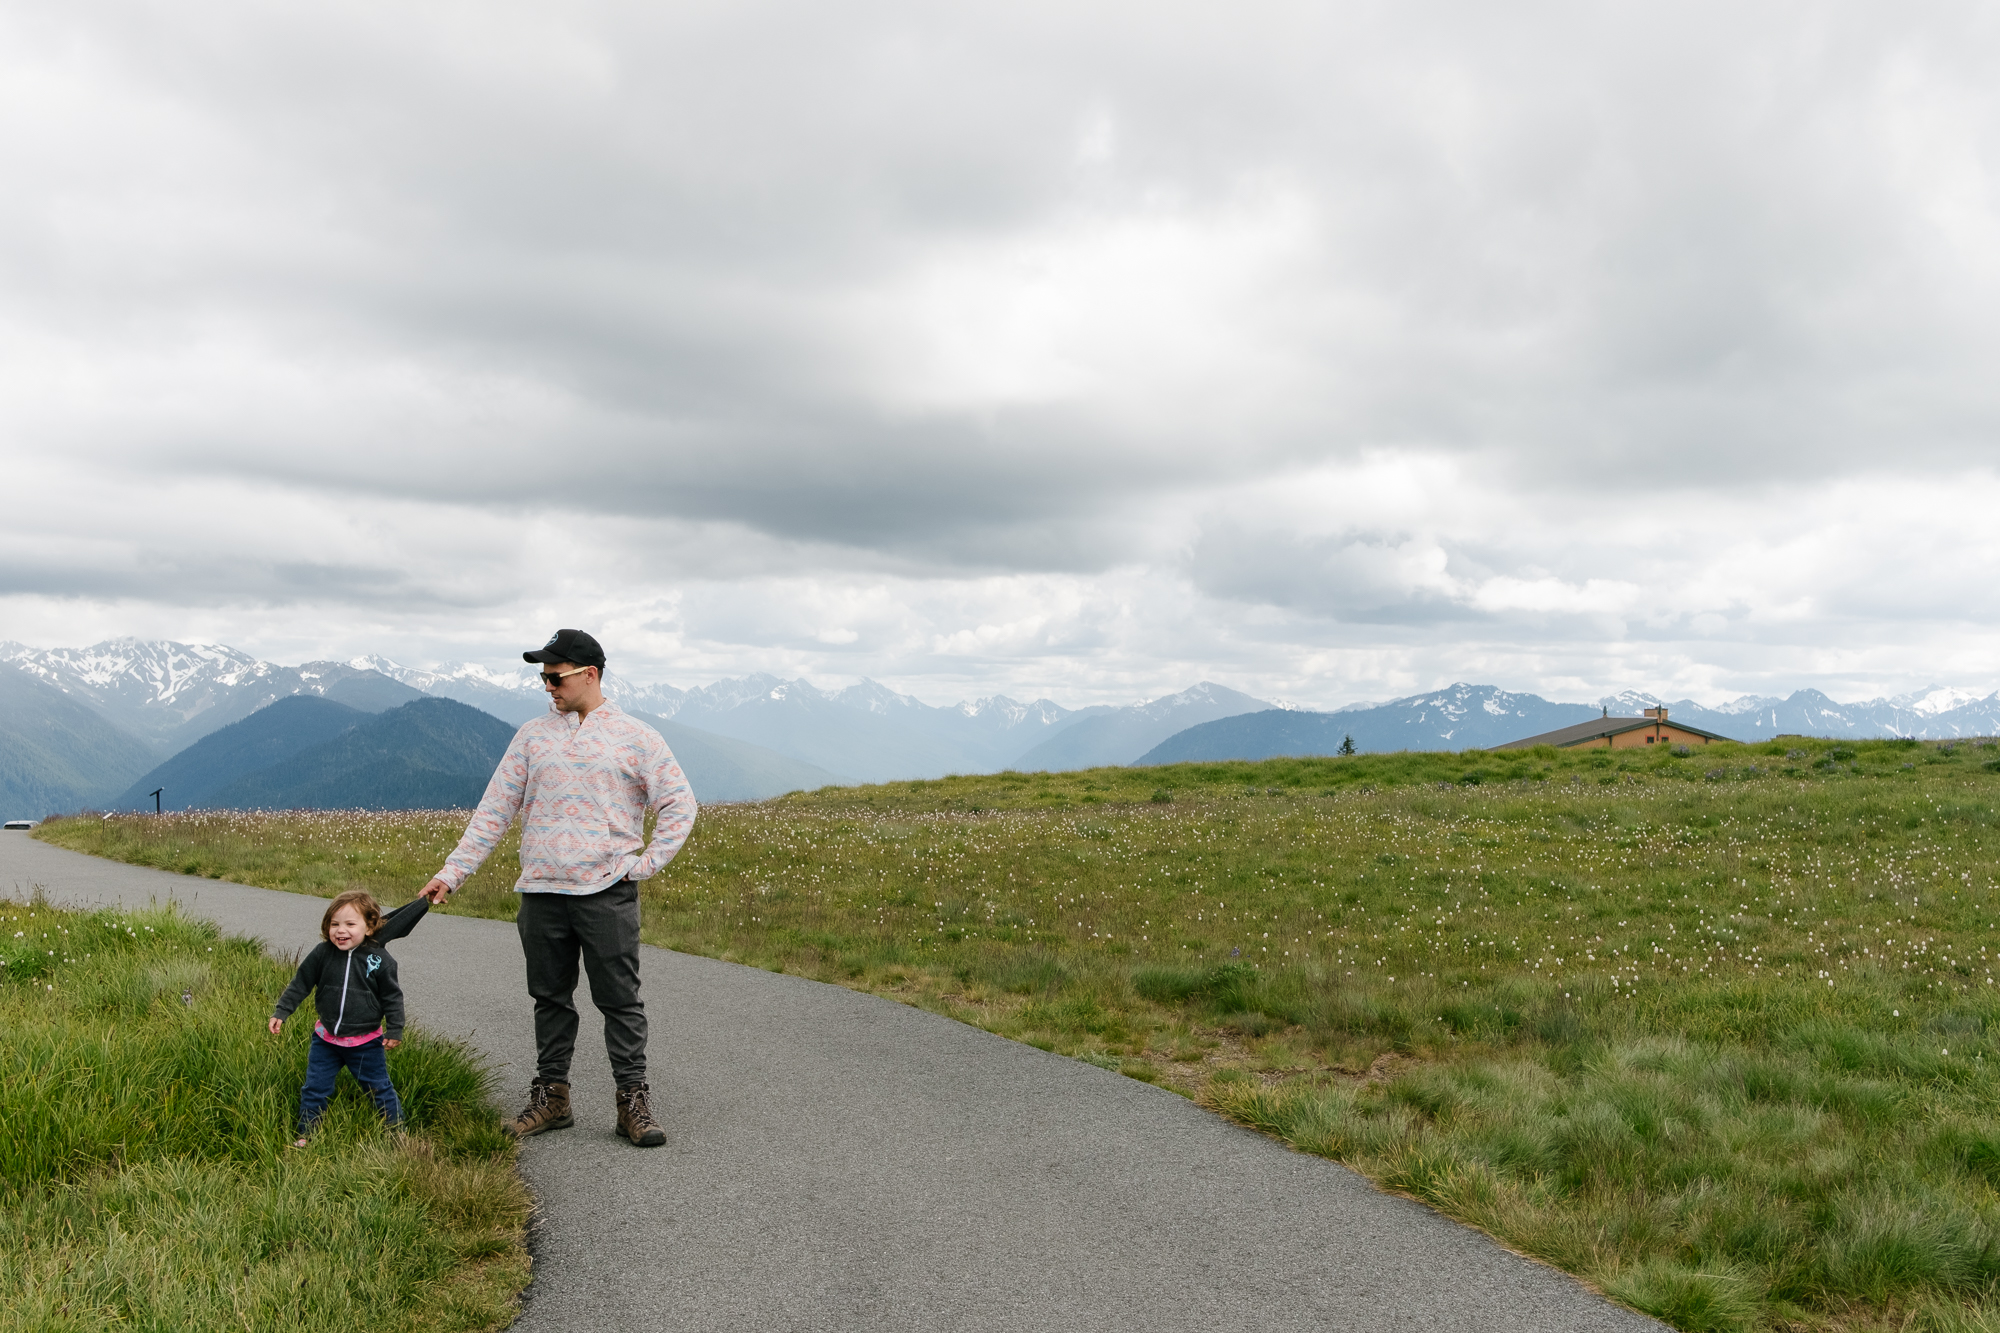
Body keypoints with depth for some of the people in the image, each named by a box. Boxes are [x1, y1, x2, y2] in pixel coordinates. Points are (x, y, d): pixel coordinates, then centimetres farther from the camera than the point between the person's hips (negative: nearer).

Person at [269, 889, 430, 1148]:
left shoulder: (379, 959, -15)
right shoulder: (322, 954, -11)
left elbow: (392, 997, -6)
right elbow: (300, 984, 1)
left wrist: (395, 1031, -4)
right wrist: (281, 1012, -1)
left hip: (366, 1042, -2)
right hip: (326, 1039, 2)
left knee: (379, 1087, 12)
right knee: (315, 1088, 13)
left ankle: (399, 1129, 28)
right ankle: (304, 1134, 32)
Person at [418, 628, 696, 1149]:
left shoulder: (635, 737, 1)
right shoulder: (533, 736, 9)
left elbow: (679, 805, 2)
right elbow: (495, 809, 8)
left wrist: (645, 865, -4)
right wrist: (451, 873, 3)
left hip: (608, 893, -3)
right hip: (541, 893, 3)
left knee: (620, 1001, 0)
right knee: (550, 999, 11)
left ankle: (634, 1102, 7)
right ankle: (551, 1097, 22)